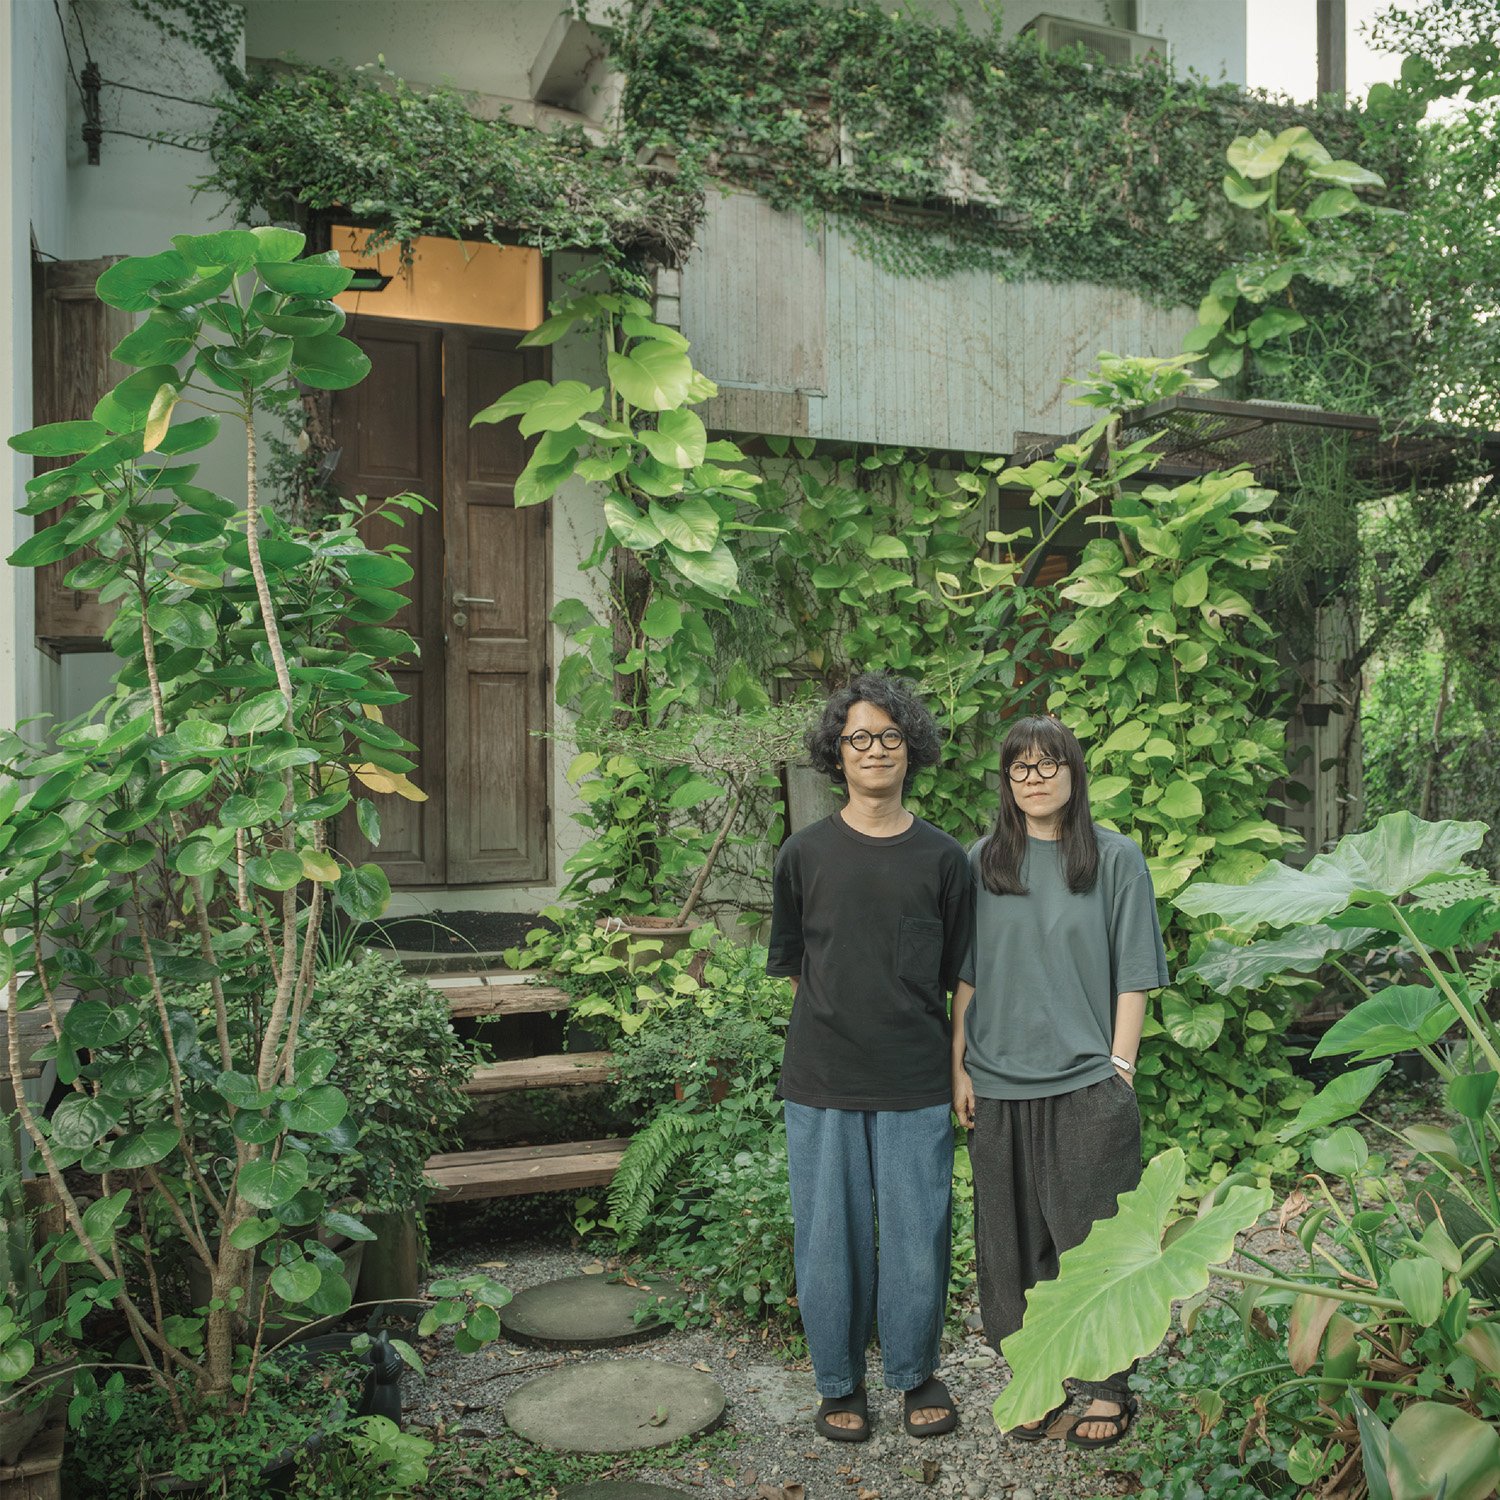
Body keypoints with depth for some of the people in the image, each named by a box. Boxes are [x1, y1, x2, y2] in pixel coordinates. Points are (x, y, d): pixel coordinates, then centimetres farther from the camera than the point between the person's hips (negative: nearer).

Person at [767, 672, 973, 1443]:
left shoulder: (942, 858, 2)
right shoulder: (804, 854, 1)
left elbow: (956, 972, 8)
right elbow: (789, 963, 9)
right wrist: (838, 1024, 5)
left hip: (915, 1083, 0)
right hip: (821, 1083, 0)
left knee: (916, 1233, 7)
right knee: (830, 1234, 8)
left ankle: (916, 1376, 29)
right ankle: (839, 1383, 28)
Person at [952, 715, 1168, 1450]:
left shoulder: (1115, 859, -1)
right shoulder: (982, 863, 5)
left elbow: (1132, 976, -1)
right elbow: (966, 975, 7)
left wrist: (1120, 1071, -6)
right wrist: (960, 1067, 4)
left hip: (1086, 1085, -2)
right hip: (1000, 1085, 2)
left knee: (1092, 1239, 5)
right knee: (1016, 1241, 10)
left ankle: (1109, 1387, 22)